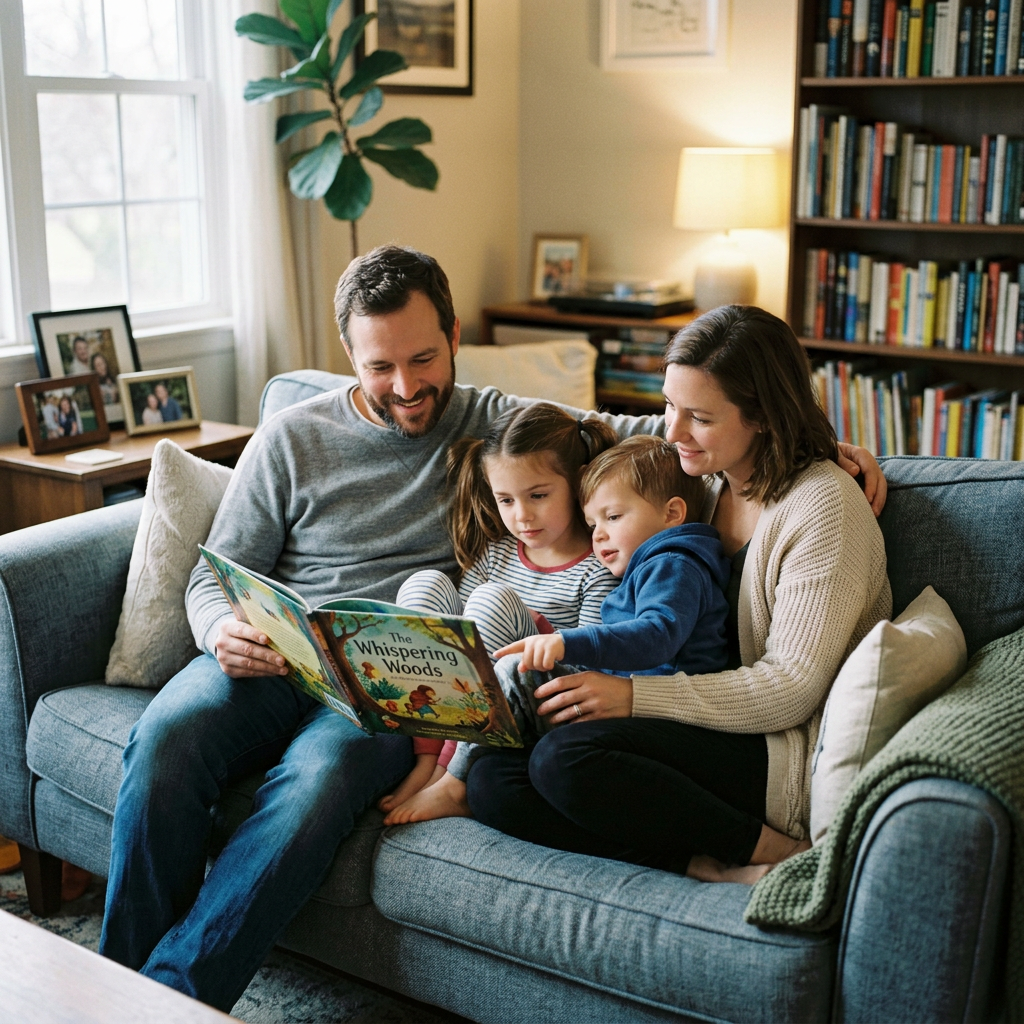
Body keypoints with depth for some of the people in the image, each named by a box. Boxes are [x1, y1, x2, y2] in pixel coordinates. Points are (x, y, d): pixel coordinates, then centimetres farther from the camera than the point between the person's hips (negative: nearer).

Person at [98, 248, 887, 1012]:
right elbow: (216, 577, 14)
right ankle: (122, 979, -15)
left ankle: (169, 995, -27)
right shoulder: (291, 439, 13)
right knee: (168, 736, -29)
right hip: (273, 658, 2)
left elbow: (648, 433, 8)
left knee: (319, 779, -35)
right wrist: (224, 629, -12)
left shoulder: (501, 425, 12)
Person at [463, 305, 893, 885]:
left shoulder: (823, 504, -12)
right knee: (492, 783, -13)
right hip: (714, 735, 8)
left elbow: (791, 687, -17)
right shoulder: (708, 484, 12)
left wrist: (633, 696, -23)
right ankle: (711, 862, -17)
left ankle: (768, 850, -14)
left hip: (795, 759, -8)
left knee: (566, 760, -29)